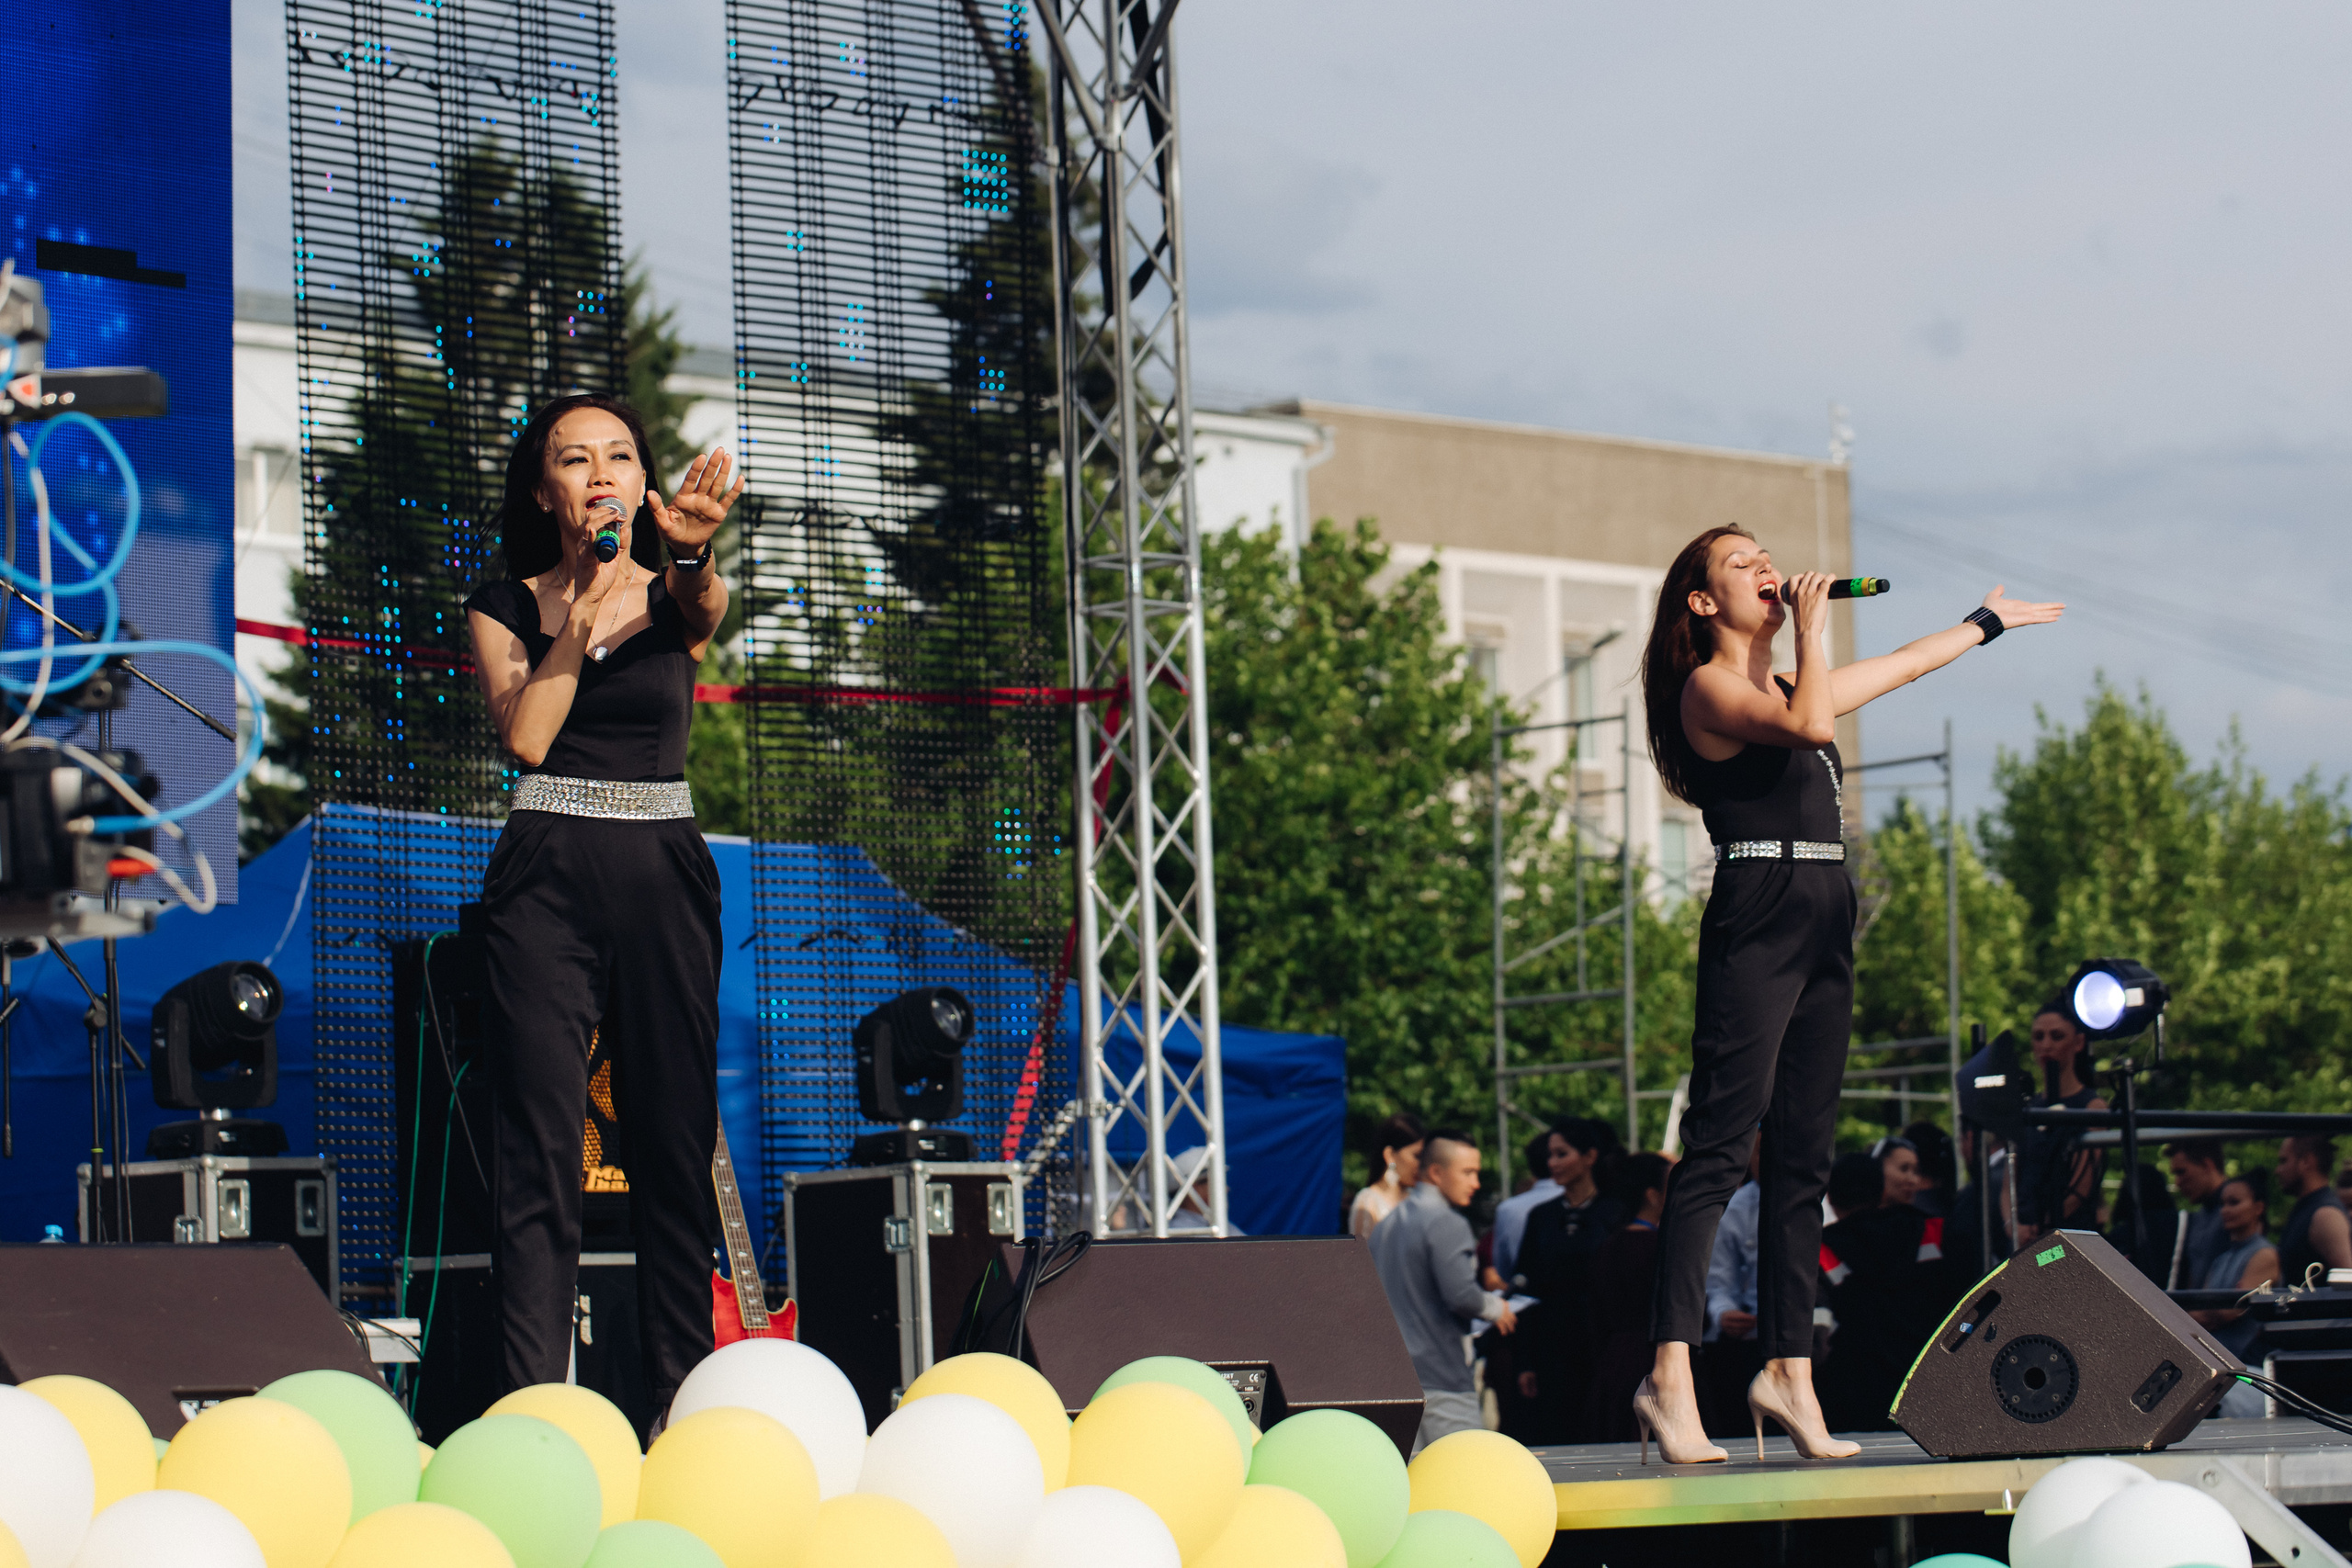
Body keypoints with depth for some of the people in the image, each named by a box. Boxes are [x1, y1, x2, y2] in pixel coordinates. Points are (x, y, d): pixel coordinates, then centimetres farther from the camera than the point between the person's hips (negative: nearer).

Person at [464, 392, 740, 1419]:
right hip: (546, 880, -1)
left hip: (663, 878, 1)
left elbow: (704, 611, -18)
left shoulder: (677, 594, 8)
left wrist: (689, 551, -41)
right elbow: (525, 733, -7)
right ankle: (535, 1407, -12)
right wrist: (584, 613, -11)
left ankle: (685, 1400, 5)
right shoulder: (506, 608, 8)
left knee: (675, 1143, 0)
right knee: (542, 1151, -9)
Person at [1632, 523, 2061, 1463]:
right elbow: (1812, 722, -19)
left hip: (1823, 926, 9)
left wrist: (1984, 624, 47)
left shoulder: (1785, 683, 22)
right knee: (1719, 1146, -14)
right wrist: (1812, 629, -6)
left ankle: (1788, 1367, 5)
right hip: (1755, 918, -8)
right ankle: (1671, 1377, -20)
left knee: (1803, 1159, 4)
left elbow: (1900, 667, 37)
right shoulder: (1708, 687, -2)